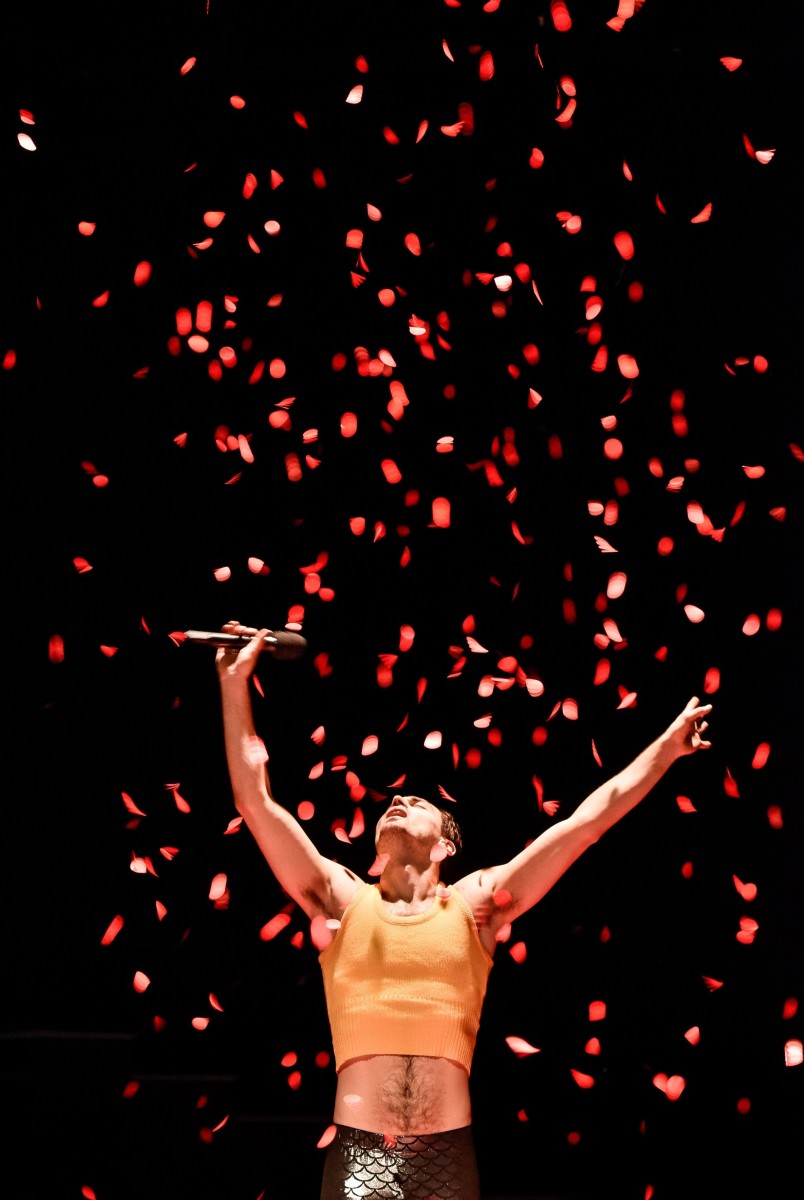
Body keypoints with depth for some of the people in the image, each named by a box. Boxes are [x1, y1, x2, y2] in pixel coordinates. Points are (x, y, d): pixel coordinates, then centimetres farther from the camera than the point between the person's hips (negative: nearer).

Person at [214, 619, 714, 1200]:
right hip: (360, 1151, -1)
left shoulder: (473, 905, 12)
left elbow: (588, 819, 14)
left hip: (447, 1153, 1)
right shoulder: (343, 903, 11)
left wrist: (667, 747, 16)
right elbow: (255, 799, 7)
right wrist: (235, 684, 5)